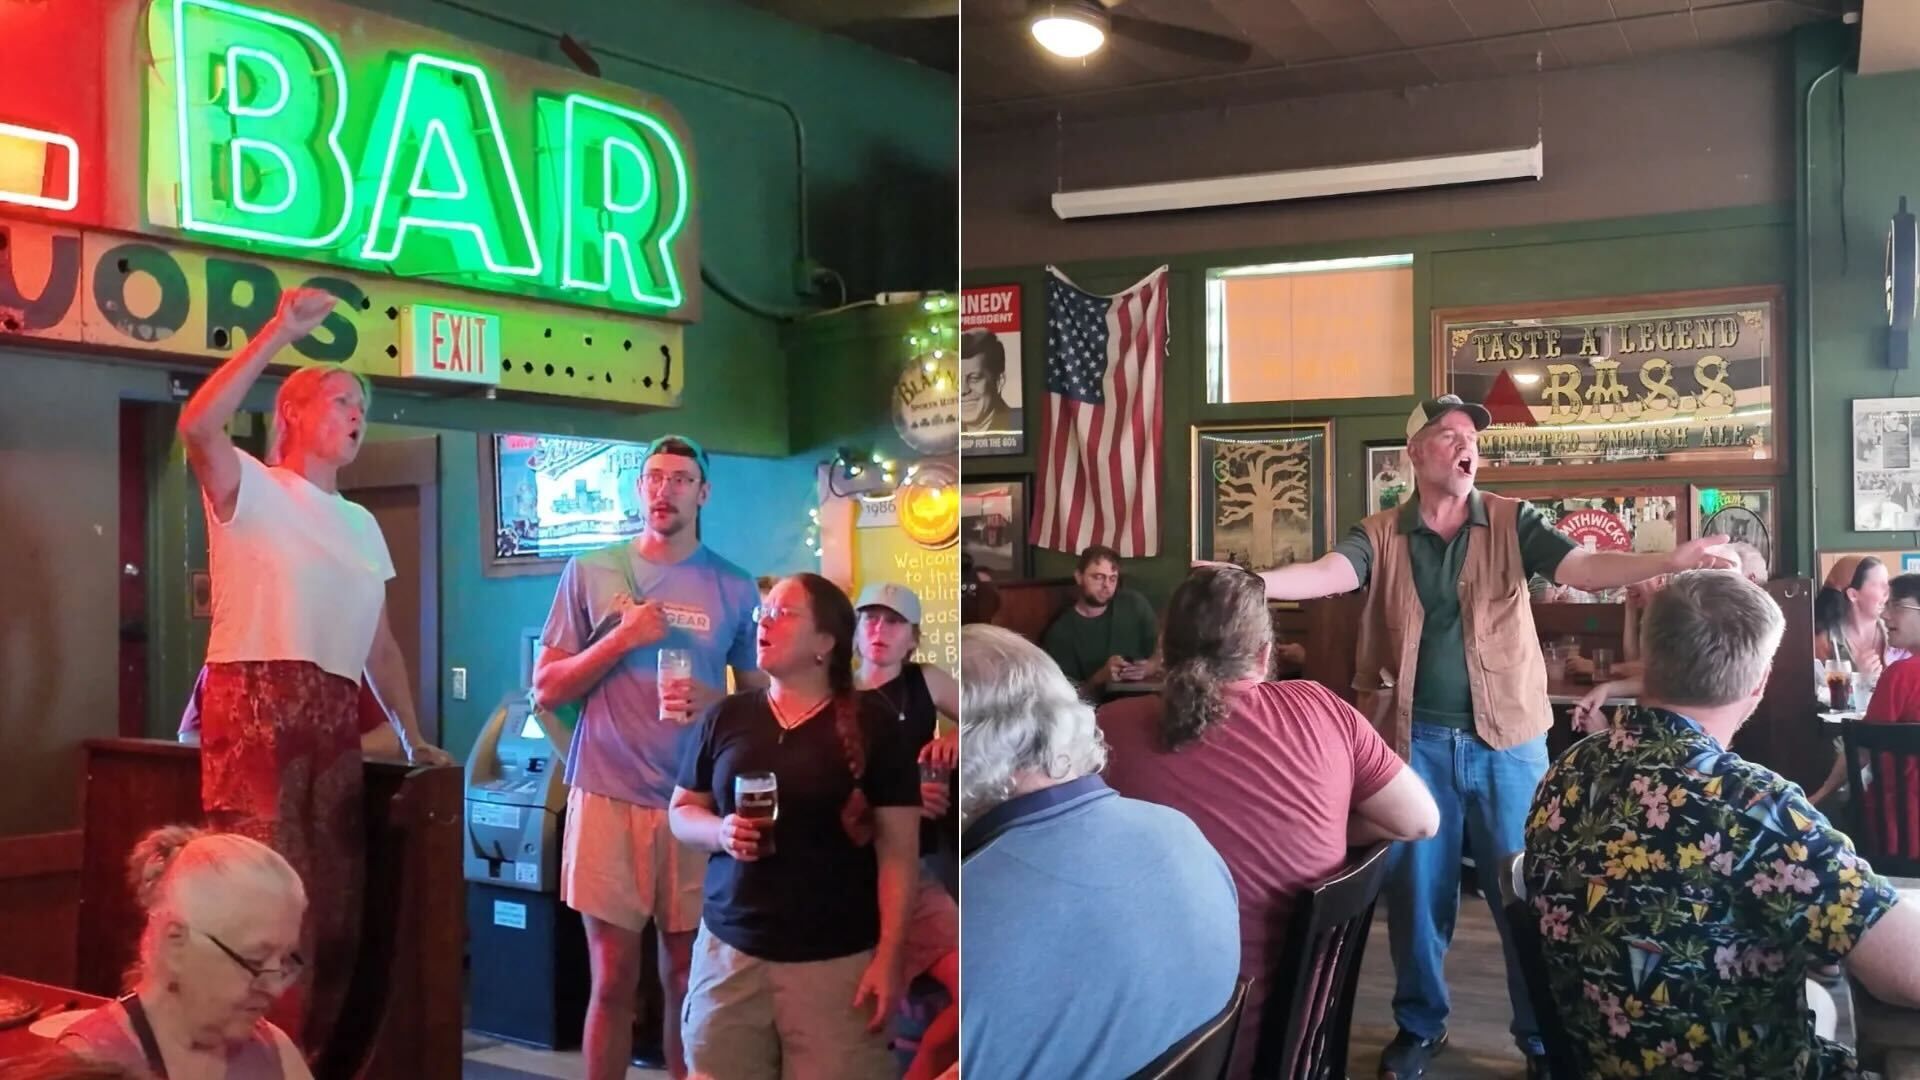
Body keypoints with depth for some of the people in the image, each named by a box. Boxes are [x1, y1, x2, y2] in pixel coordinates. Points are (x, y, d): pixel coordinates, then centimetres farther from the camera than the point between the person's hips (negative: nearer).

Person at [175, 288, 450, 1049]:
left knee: (333, 902, 8)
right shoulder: (251, 488, 3)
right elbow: (197, 426, -20)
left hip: (334, 715, 6)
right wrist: (283, 330, -20)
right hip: (252, 705, -6)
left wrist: (413, 735, 20)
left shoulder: (361, 524, 21)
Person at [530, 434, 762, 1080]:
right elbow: (546, 690, 5)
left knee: (686, 980, 8)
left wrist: (712, 703, -10)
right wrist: (621, 640, -9)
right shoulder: (590, 571, 4)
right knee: (613, 982, 4)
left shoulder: (735, 588, 5)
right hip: (607, 797, 0)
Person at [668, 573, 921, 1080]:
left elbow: (898, 851, -4)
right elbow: (682, 811, 15)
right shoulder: (727, 717, 6)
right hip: (729, 948, 3)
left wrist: (888, 957, -9)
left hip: (836, 959, -3)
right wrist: (719, 831, -8)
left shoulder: (873, 724, -3)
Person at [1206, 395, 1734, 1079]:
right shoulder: (1380, 535, 1)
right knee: (1415, 887, 11)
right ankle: (1420, 1025, 29)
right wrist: (1250, 581, -35)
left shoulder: (1512, 523, 1)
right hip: (1415, 739, 0)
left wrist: (1672, 560, -29)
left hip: (1506, 738, 0)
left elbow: (1583, 569, -11)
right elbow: (1327, 574, -15)